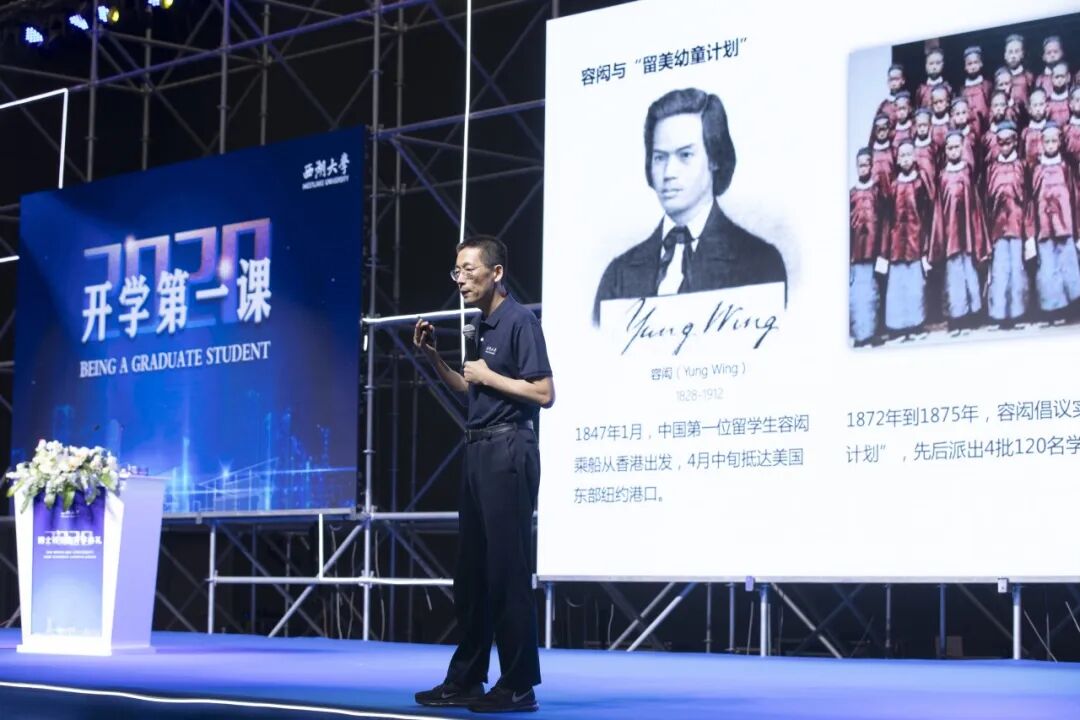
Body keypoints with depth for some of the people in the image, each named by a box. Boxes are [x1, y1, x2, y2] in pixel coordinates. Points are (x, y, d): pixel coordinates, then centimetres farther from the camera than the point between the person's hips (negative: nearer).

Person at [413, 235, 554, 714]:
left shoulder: (519, 321, -11)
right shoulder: (483, 325, 15)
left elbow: (544, 393, -17)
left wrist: (489, 376, -12)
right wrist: (431, 355, 13)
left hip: (508, 451, -9)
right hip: (480, 452, 9)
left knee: (507, 568, -6)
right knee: (471, 569, 11)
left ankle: (519, 686, -1)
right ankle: (465, 679, 18)